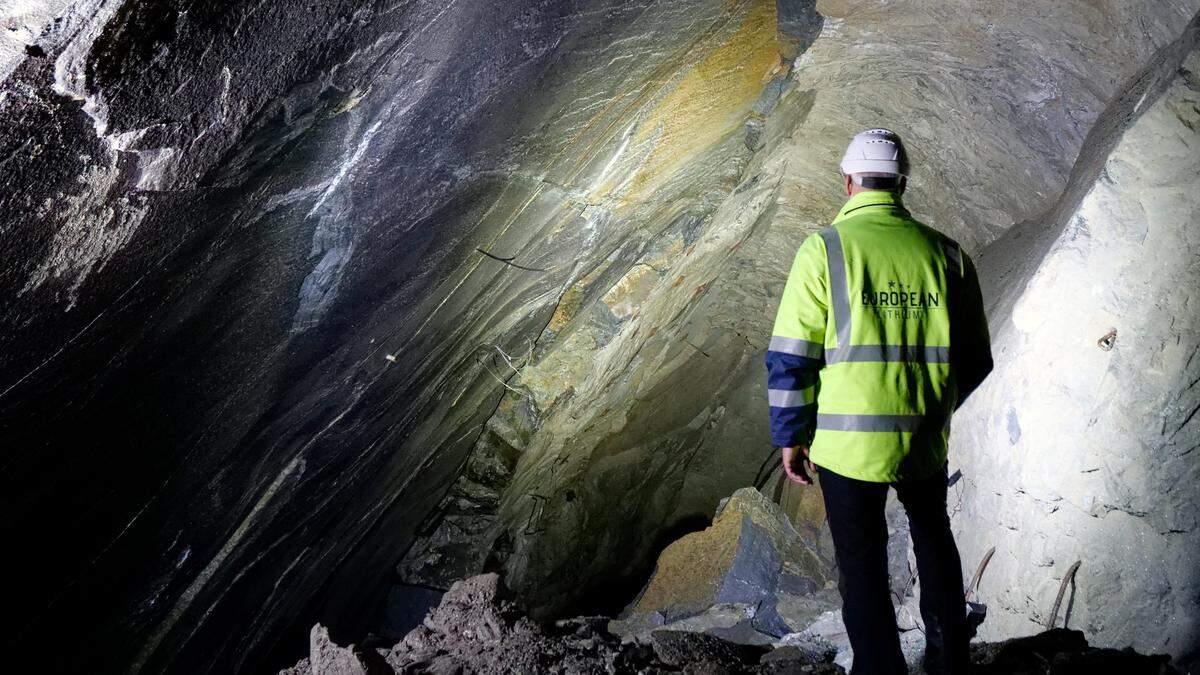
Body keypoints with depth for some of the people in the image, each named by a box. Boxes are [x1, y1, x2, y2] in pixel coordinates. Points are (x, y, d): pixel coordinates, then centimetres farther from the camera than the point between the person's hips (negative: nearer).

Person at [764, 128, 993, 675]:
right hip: (925, 441, 4)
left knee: (863, 567, 12)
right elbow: (974, 360, 7)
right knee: (933, 538, 28)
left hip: (847, 443, -3)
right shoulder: (946, 254, 1)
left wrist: (790, 436, 1)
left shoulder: (824, 249, -8)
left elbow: (790, 357, -10)